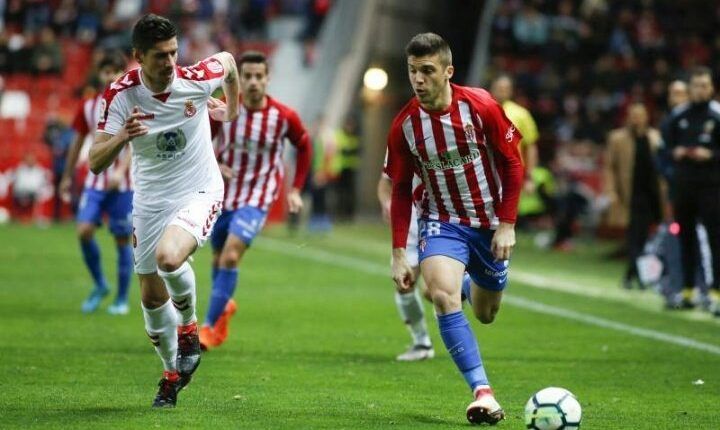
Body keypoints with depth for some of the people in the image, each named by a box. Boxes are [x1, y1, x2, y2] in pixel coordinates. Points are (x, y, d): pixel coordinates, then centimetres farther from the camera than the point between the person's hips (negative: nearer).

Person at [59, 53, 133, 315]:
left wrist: (120, 170, -31)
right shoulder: (88, 107, 7)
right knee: (84, 230, -14)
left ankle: (122, 299, 11)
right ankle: (100, 285, 5)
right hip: (95, 181, 3)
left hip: (123, 183, -3)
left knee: (122, 239, 0)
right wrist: (67, 177, 16)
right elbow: (78, 143, 16)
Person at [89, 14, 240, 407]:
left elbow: (228, 60, 7)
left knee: (169, 257, -31)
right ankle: (173, 373, 33)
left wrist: (232, 109, 22)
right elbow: (96, 163, -22)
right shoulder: (119, 96, -18)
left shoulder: (196, 79, -18)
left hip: (200, 192, -3)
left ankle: (189, 328, 0)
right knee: (152, 295, 9)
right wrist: (121, 137, -41)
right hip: (150, 200, 3)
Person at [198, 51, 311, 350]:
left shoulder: (284, 117, -13)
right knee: (219, 258, 17)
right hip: (223, 194, 3)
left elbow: (304, 146, 7)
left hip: (257, 199, -3)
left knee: (231, 256, -20)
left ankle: (210, 326, -12)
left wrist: (295, 189, 6)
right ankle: (224, 306, 47)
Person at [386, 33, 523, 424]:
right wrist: (399, 253, -4)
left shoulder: (481, 106, -16)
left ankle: (476, 286, 53)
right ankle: (482, 391, -28)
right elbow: (401, 191, -1)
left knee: (485, 315, 14)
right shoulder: (404, 125, -11)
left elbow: (512, 164, -6)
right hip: (442, 221, 0)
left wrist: (507, 225, -10)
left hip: (490, 222, 0)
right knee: (442, 294, -28)